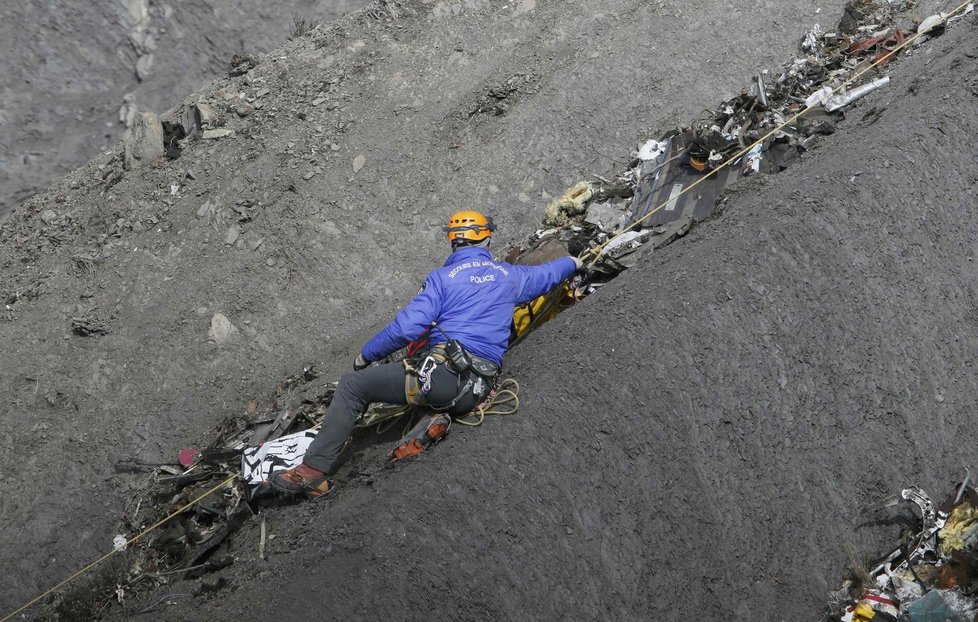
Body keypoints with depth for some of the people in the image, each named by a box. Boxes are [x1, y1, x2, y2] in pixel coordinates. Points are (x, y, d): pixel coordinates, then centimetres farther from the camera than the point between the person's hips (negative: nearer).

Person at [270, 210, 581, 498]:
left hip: (442, 372, -5)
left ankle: (313, 470, -3)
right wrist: (572, 262, 56)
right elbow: (547, 274, 34)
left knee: (352, 385, 4)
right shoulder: (509, 275, 14)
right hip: (477, 390, 6)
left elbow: (407, 328, -6)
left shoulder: (443, 277, 2)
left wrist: (366, 354, 7)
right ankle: (435, 418, 1)